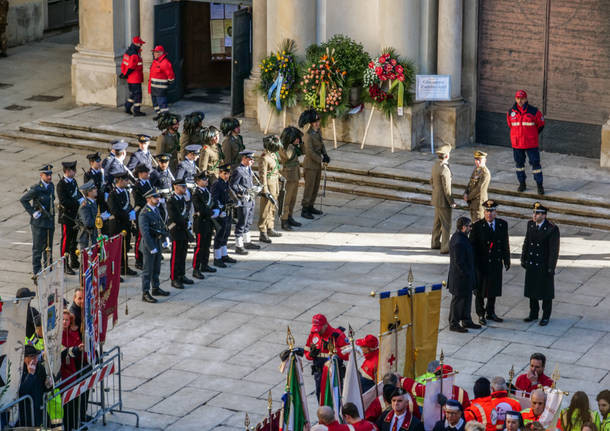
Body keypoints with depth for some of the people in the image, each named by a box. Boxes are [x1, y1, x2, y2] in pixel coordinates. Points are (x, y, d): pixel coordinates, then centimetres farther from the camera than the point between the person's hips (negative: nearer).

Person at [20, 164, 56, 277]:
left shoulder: (51, 186, 7)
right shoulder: (36, 189, -15)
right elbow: (23, 200, -10)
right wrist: (33, 212, -13)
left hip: (50, 222, 7)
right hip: (39, 223, -7)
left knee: (48, 248, 13)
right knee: (38, 248, -1)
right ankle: (37, 273, 4)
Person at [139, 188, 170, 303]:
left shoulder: (156, 210, 9)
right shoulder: (144, 213, -19)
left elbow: (161, 225, 18)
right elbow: (145, 232, -23)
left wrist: (164, 240, 15)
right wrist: (151, 248, -24)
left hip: (158, 243, 8)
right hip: (149, 244, -8)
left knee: (156, 268, 19)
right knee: (148, 270, -2)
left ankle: (156, 288, 33)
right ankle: (145, 293, 4)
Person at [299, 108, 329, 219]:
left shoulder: (318, 131, 4)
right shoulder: (308, 135, -22)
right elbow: (310, 152, -25)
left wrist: (325, 155, -1)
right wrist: (321, 160, -17)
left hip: (317, 164, 8)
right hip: (310, 165, -8)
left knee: (316, 187, 16)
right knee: (309, 187, -2)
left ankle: (310, 207, 28)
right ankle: (304, 210, 6)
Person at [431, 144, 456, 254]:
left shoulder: (435, 165, 3)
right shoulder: (444, 169, -26)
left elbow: (431, 180, 16)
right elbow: (446, 188, -24)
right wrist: (452, 202, -16)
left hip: (436, 198, 9)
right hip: (443, 200, -9)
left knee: (437, 222, 21)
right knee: (446, 224, -1)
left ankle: (435, 243, 32)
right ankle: (445, 248, 2)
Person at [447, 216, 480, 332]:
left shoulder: (461, 237, 7)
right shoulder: (458, 242, -26)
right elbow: (459, 262, -26)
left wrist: (469, 274, 19)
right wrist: (466, 274, -18)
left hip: (466, 277, 10)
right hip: (460, 278, -10)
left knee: (467, 298, 20)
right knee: (458, 300, 2)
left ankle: (466, 321, 32)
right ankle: (454, 324, 13)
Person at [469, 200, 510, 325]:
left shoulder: (503, 224, 1)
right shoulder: (477, 226, -11)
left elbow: (505, 244, 8)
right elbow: (473, 246, -9)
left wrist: (506, 260, 7)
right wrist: (474, 265, -12)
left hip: (496, 263, 4)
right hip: (481, 264, -4)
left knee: (494, 289, 14)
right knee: (480, 291, 6)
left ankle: (490, 313, 30)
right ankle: (481, 315, 20)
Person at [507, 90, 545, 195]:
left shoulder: (534, 111, -8)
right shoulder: (511, 112, 1)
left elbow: (541, 124, 6)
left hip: (531, 143, -3)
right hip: (517, 143, 3)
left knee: (535, 162, -3)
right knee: (519, 163, 12)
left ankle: (539, 185, 5)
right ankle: (522, 183, 26)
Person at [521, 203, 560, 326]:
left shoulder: (552, 229, -17)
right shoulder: (530, 224, 0)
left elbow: (554, 250, -15)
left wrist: (551, 268, -15)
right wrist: (523, 259, 8)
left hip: (544, 265, -5)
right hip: (531, 264, 5)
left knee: (546, 291, 6)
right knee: (532, 288, 15)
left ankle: (546, 316, 19)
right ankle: (533, 314, 29)